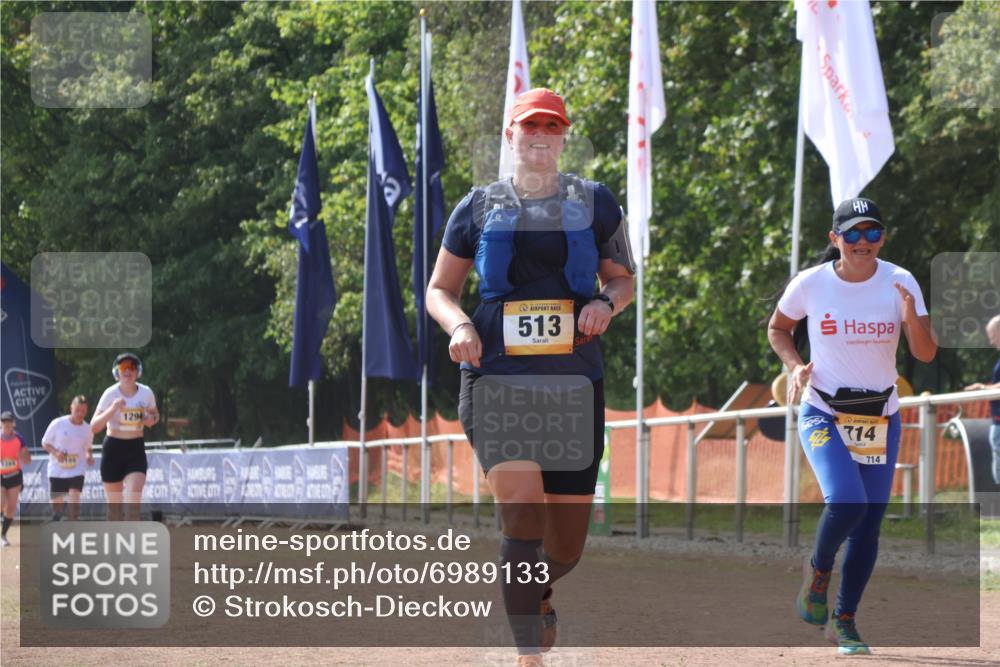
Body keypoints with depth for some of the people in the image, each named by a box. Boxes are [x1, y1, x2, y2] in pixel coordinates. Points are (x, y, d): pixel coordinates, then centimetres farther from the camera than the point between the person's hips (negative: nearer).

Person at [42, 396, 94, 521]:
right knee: (57, 505, 7)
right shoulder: (58, 424, -10)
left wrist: (89, 456, -7)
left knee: (74, 501, -18)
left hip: (77, 471, 0)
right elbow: (45, 442, -1)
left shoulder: (87, 429, -2)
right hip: (57, 471, 0)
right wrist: (55, 452, -20)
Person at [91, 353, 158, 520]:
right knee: (114, 504, 6)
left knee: (133, 501, -16)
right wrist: (112, 409, -30)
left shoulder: (146, 393, -2)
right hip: (113, 449, -1)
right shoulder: (111, 394, -10)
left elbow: (155, 414, 18)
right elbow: (94, 427, -15)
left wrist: (152, 420, -6)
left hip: (136, 449, 1)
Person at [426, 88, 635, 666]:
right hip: (497, 377, -2)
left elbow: (624, 278, 16)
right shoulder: (480, 207, 8)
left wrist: (605, 302, -8)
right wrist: (459, 325, -8)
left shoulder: (595, 202, 9)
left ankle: (538, 595, 43)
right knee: (523, 510, -23)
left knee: (567, 545, 6)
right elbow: (440, 289, 14)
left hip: (574, 379, 2)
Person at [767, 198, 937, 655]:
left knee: (869, 525, 3)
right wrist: (795, 365, -8)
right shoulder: (810, 284, -8)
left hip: (881, 419, 2)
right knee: (846, 501, -24)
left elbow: (926, 354, -11)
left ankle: (844, 620, 19)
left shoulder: (900, 283, -6)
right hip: (823, 415, -2)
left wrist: (911, 314, -30)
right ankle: (818, 570, 6)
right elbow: (778, 328, 10)